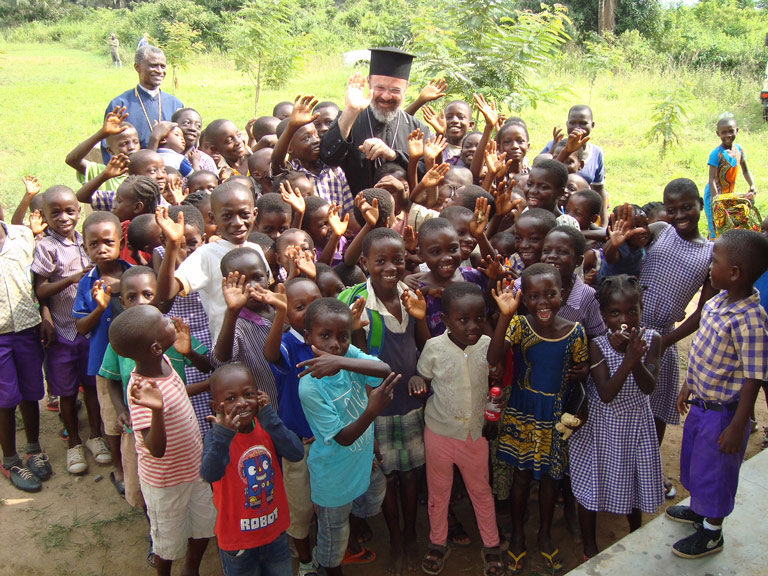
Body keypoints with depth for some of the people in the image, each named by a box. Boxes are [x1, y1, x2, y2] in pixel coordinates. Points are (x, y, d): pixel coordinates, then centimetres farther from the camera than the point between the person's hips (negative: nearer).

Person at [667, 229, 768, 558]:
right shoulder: (719, 300, -3)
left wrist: (737, 427, -22)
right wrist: (689, 385, 18)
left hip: (721, 413, -8)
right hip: (701, 402, 9)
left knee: (713, 470, 11)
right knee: (693, 460, 26)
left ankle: (711, 534, 33)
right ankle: (698, 510, 51)